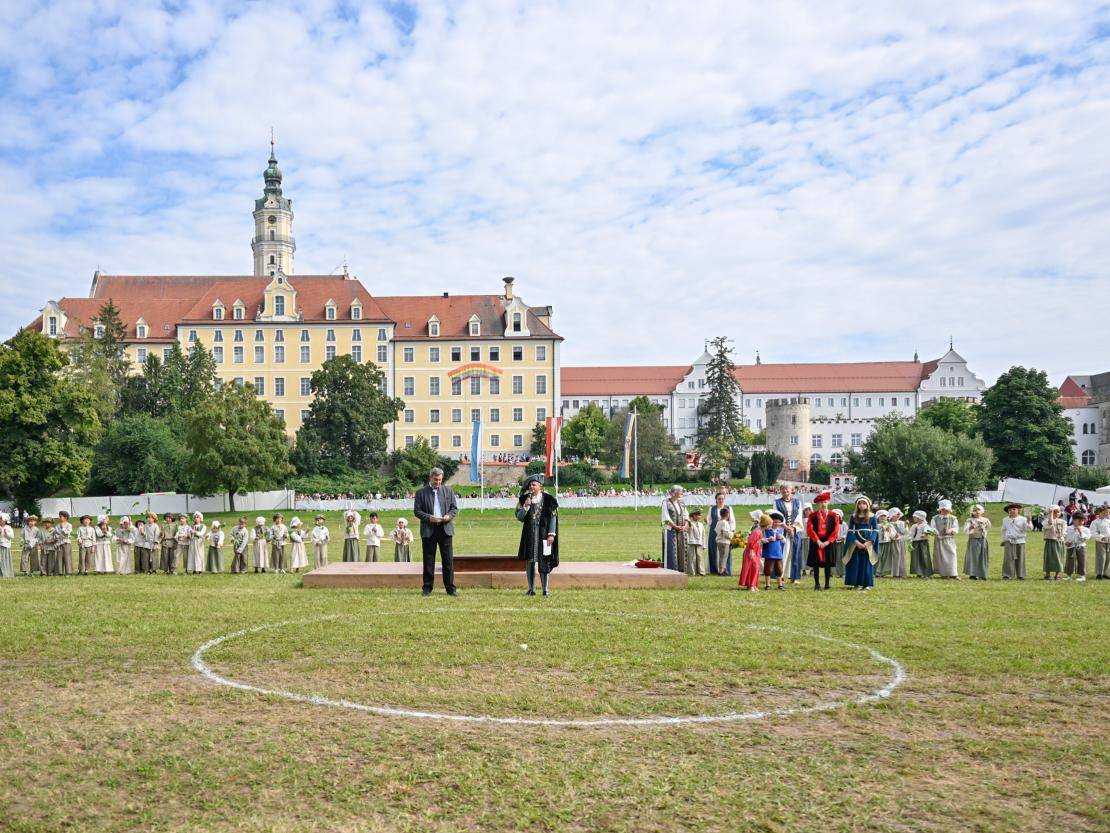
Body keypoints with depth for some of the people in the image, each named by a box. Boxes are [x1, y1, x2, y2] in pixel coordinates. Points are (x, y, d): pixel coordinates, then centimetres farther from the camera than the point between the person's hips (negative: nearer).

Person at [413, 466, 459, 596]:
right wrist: (428, 517, -15)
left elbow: (455, 508, 11)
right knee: (428, 560, 4)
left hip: (445, 529, 1)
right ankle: (427, 588, 11)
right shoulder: (421, 493, 3)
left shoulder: (448, 491, 10)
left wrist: (449, 516, -10)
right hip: (428, 530, -1)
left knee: (448, 560, 1)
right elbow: (417, 510, 1)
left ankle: (450, 588, 6)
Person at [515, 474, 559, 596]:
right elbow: (519, 517, 2)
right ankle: (531, 589, 9)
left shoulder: (548, 499, -2)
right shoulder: (524, 499, 4)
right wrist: (525, 507, -15)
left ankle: (545, 589, 8)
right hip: (530, 534, 2)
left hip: (544, 533, -2)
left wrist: (551, 534, -8)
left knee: (544, 561, 1)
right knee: (531, 561, 3)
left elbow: (553, 517, -2)